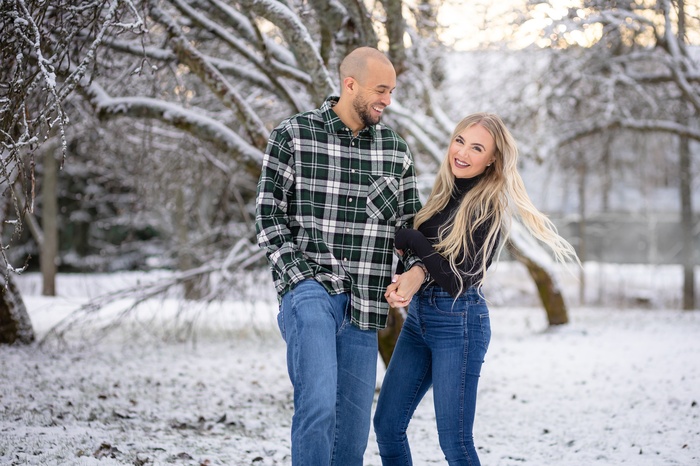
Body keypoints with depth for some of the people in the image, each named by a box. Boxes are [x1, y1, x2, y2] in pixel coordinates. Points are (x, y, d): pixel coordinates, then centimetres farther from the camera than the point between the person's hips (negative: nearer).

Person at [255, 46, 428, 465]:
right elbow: (268, 211, -1)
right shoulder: (293, 135, 1)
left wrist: (417, 269, -4)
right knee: (318, 406, -23)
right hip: (309, 291, -4)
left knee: (353, 427, 6)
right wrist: (300, 274, -11)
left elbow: (412, 225, 17)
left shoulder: (398, 151, 12)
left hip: (363, 306, 5)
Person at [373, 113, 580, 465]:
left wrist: (412, 240, -12)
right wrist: (399, 283, -10)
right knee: (387, 425, 9)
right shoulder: (444, 193, 8)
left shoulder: (490, 209, -13)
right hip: (419, 315, 8)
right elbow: (413, 253, 11)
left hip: (459, 322, -7)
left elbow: (456, 279, -18)